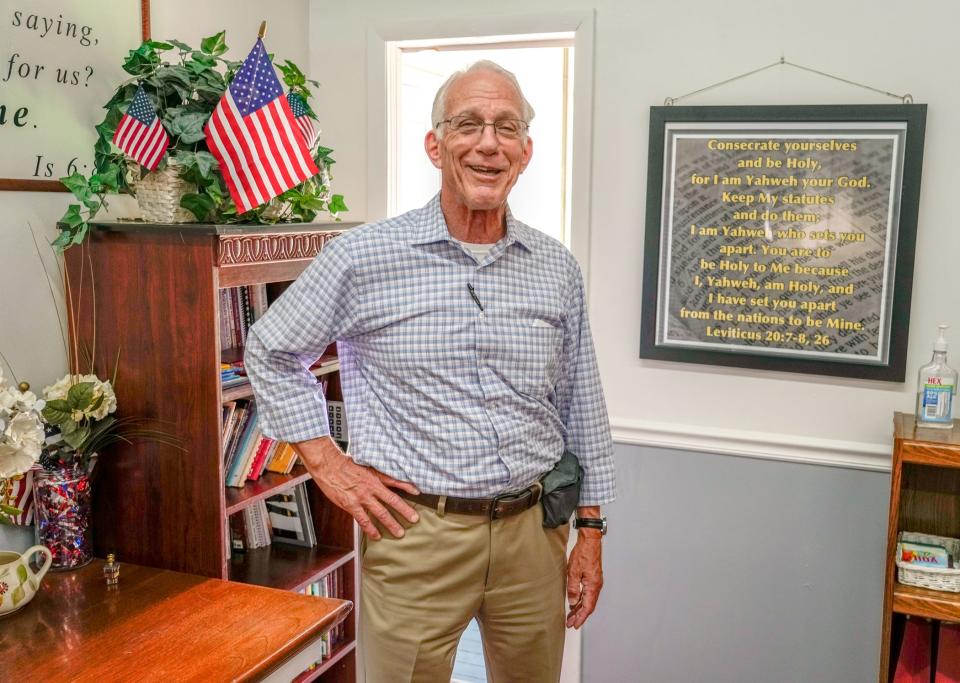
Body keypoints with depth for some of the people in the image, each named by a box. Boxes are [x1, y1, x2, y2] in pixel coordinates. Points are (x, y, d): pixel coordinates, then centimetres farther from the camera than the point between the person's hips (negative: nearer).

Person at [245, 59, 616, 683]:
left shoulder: (558, 269, 3)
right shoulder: (363, 256, -7)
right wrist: (327, 463, -2)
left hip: (534, 531, 4)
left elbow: (583, 406, 9)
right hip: (415, 534, -3)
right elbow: (271, 352, 5)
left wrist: (591, 532, 9)